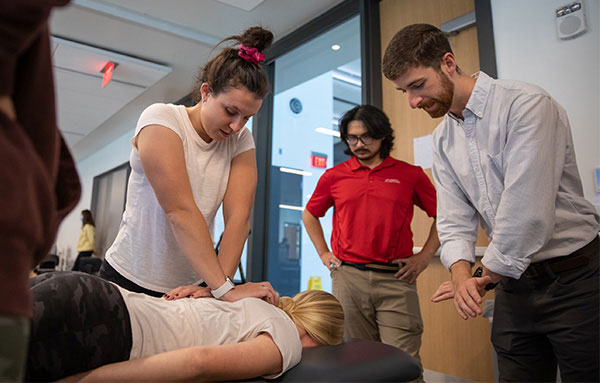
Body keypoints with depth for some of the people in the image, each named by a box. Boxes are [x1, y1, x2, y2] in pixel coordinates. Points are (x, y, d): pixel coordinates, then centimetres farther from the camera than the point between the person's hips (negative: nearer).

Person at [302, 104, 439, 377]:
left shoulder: (410, 175, 5)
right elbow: (310, 214, 22)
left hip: (395, 279, -1)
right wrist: (323, 253, 12)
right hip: (347, 276, 2)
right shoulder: (334, 176, 9)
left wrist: (425, 256, 4)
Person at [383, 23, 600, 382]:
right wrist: (462, 274, -16)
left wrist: (487, 278, -13)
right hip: (515, 283, 6)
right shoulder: (443, 139, 5)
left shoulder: (526, 104, -17)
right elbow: (455, 217, 1)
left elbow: (527, 209, -24)